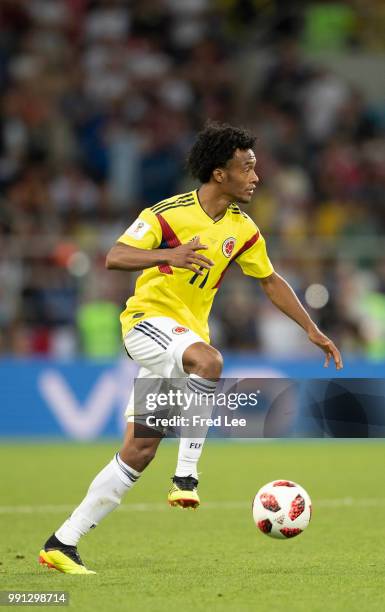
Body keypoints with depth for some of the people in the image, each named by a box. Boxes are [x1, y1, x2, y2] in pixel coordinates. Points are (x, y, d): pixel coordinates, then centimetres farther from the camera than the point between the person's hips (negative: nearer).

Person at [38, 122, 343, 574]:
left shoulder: (242, 229, 6)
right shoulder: (169, 213, -12)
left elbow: (270, 281, 20)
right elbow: (114, 258, -20)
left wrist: (311, 330, 15)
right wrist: (168, 255, -37)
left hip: (189, 331, 6)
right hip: (148, 319, -6)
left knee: (138, 453, 0)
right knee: (210, 361, -38)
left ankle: (62, 543, 6)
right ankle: (186, 477, -31)